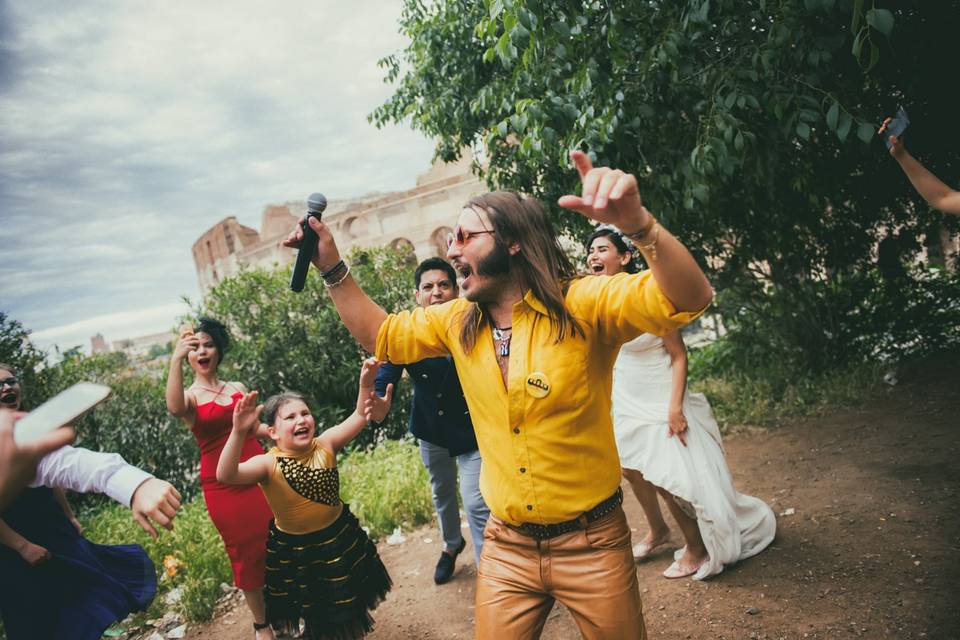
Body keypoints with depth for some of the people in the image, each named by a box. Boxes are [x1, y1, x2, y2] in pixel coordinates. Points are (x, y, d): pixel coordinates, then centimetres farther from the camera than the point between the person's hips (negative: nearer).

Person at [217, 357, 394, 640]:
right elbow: (226, 475, -38)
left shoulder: (325, 445, -13)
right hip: (294, 550, -2)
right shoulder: (269, 464, -21)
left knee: (350, 602, 24)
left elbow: (359, 416, -24)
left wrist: (366, 383, -42)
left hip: (340, 538, 2)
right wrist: (239, 432, -53)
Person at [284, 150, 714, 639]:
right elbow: (381, 335, 14)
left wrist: (637, 222, -45)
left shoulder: (581, 304, -16)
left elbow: (688, 299, -28)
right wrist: (332, 267, 5)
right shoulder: (456, 322, 1)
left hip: (590, 544, -3)